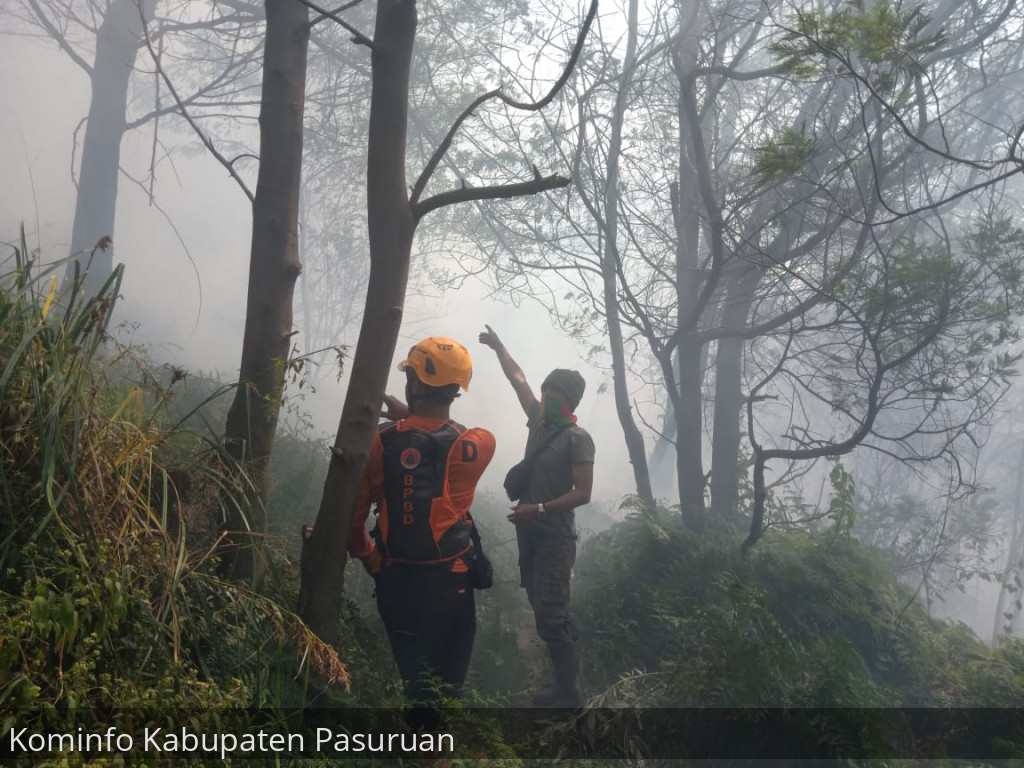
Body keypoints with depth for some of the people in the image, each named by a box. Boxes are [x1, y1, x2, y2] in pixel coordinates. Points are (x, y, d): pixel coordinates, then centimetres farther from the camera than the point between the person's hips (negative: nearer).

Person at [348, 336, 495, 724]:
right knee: (447, 684, 17)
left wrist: (370, 561, 10)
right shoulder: (479, 445, -13)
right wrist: (408, 415, 11)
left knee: (412, 679, 20)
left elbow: (351, 515, -7)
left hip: (395, 580, 2)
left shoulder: (378, 441, -13)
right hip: (449, 581, -1)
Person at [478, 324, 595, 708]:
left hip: (555, 536, -8)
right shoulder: (539, 422, 8)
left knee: (551, 615, -10)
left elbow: (582, 493, -17)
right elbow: (518, 379, 21)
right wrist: (498, 347, 31)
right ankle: (563, 685, 21)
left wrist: (538, 509, -23)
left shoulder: (577, 438, -12)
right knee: (544, 611, 11)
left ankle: (568, 694, -2)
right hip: (530, 533, 8)